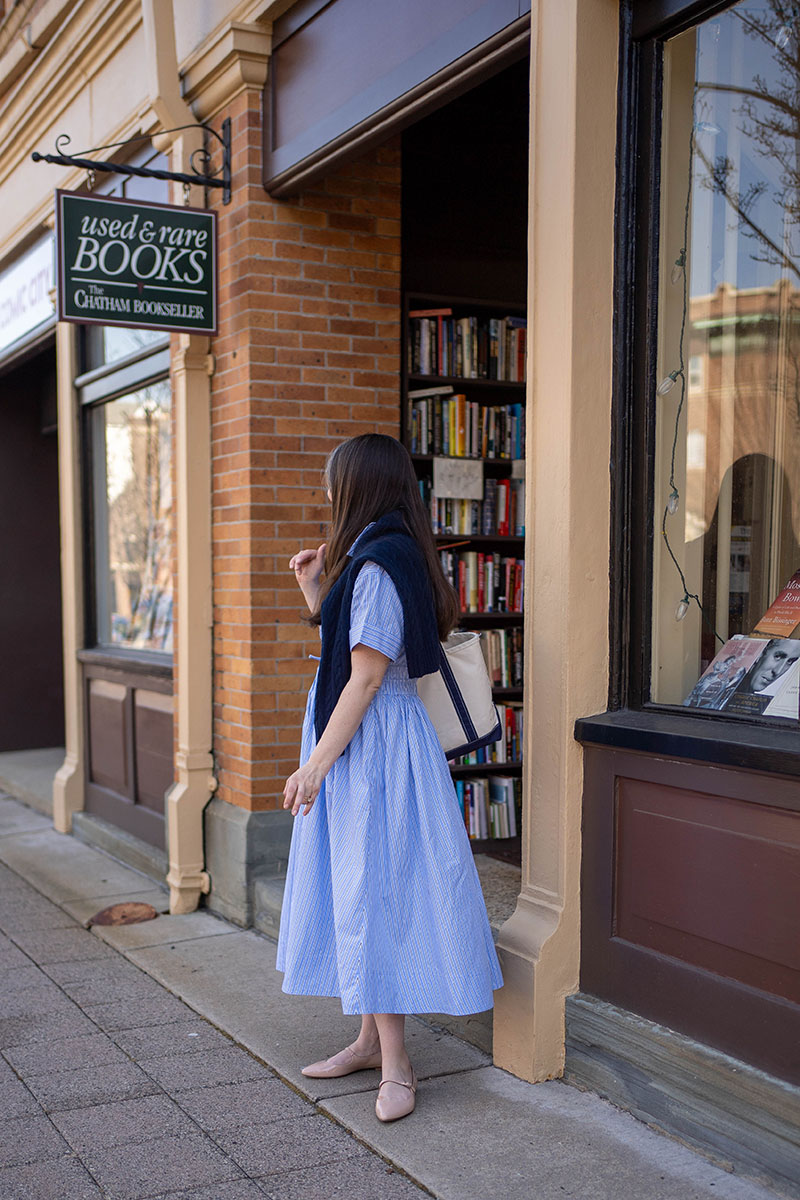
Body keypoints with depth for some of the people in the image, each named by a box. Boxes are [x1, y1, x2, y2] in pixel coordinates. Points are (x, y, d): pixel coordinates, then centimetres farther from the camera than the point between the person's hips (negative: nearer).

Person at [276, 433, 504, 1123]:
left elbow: (366, 677, -21)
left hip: (375, 748, -11)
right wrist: (316, 596, 13)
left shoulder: (377, 566, -18)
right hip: (364, 744, 11)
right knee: (361, 892, 15)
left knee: (374, 893, -6)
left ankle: (395, 1066, 4)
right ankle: (372, 1039, 26)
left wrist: (315, 764, -18)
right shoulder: (384, 558, 14)